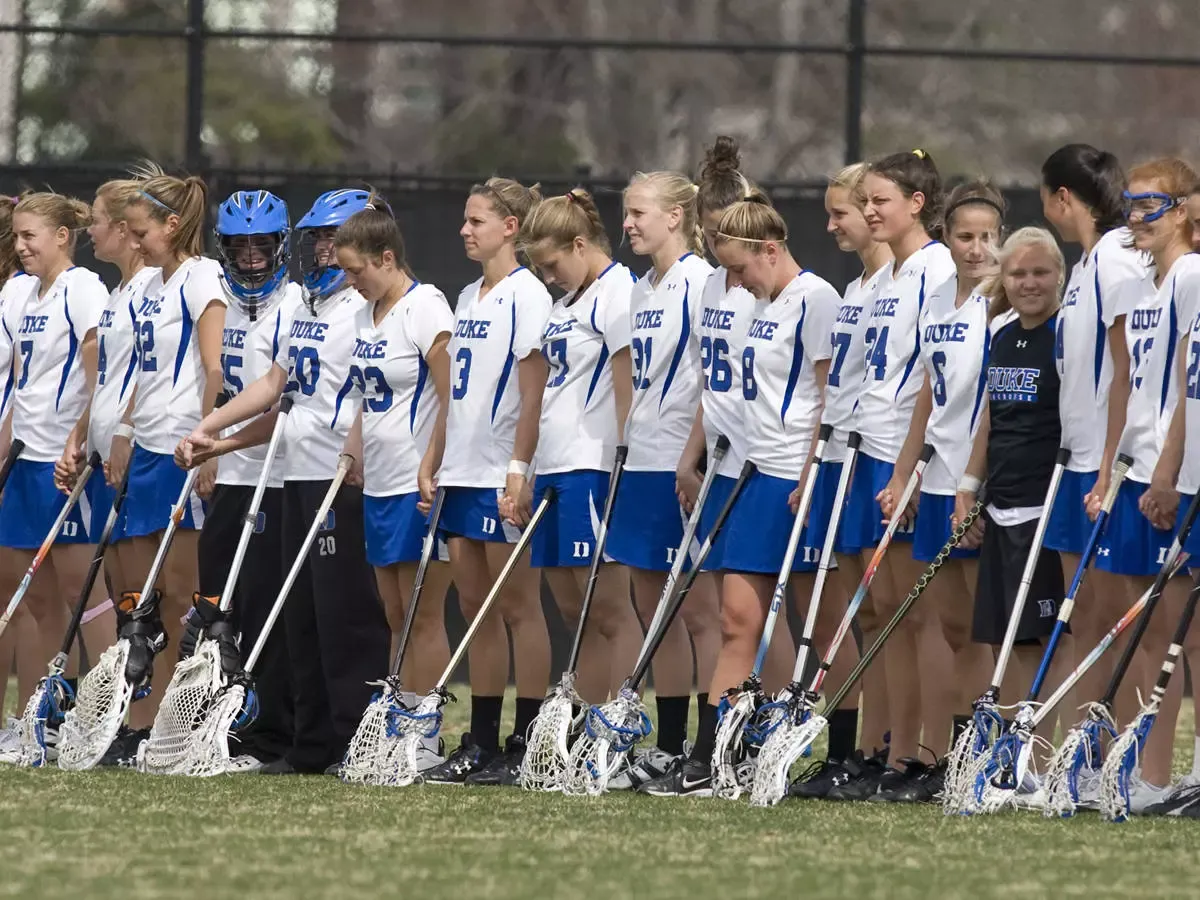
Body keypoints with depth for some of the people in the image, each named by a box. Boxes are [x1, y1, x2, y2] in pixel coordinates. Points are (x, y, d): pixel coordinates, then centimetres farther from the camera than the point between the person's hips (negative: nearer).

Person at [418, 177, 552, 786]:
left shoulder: (526, 296, -10)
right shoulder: (468, 298, 16)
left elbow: (533, 394, -15)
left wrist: (518, 472, -20)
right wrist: (431, 463, 14)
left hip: (503, 477, -9)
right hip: (463, 473, 9)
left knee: (517, 606, -5)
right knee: (475, 605, 9)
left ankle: (525, 747, -4)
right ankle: (480, 745, 11)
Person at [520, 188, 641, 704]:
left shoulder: (617, 292, -10)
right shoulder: (567, 302, 19)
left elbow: (627, 386, -16)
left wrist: (621, 467, -20)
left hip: (591, 468, -10)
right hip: (554, 468, 10)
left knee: (609, 610, -9)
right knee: (574, 610, 9)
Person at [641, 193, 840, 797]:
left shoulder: (815, 299, -11)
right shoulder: (764, 304, 17)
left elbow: (831, 395, -14)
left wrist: (812, 478, -17)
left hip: (801, 478, -9)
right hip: (761, 475, 9)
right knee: (737, 618, 4)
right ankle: (703, 763, 2)